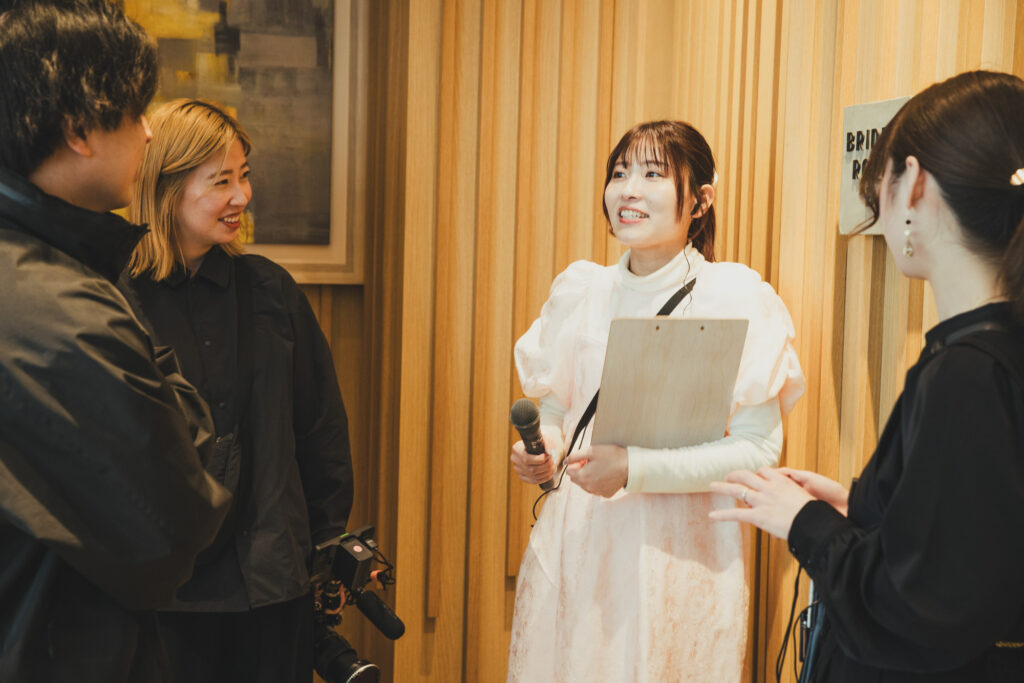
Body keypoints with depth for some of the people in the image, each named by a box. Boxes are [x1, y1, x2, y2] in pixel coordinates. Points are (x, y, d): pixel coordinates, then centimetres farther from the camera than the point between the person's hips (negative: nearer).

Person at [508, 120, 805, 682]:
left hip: (677, 549, -4)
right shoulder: (580, 289, 7)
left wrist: (636, 468, -19)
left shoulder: (734, 295, -8)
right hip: (574, 542, 4)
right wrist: (540, 451, -5)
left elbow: (760, 447, -12)